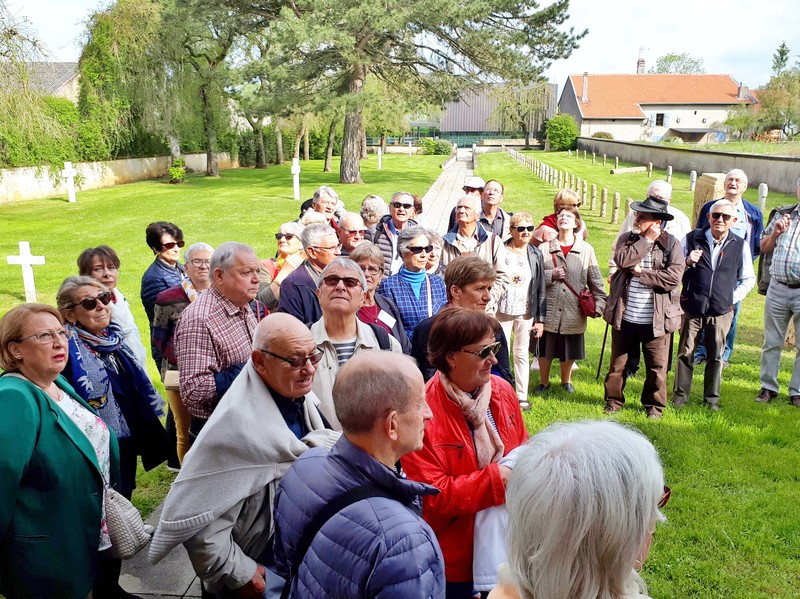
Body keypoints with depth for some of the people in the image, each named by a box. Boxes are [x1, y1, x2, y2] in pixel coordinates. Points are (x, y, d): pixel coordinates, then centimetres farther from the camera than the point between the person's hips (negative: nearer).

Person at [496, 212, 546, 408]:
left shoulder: (536, 255, 5)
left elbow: (541, 289, 7)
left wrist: (540, 318, 4)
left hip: (526, 312, 3)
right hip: (502, 310, -2)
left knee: (522, 354, 10)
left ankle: (522, 396, 20)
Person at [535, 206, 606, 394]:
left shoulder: (586, 250, 0)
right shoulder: (544, 248, -1)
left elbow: (595, 280, 1)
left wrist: (599, 303, -8)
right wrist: (550, 275, -17)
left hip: (573, 311, 1)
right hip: (548, 309, 0)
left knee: (569, 351, 15)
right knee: (545, 350, 10)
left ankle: (566, 381, 38)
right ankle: (544, 382, 31)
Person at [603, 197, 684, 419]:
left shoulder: (671, 244, -5)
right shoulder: (627, 239, 5)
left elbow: (673, 277, -16)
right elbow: (622, 260, -16)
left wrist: (641, 272, -13)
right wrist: (647, 240, -14)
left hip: (656, 318, -2)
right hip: (625, 316, 3)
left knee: (657, 366, 9)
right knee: (618, 363, 13)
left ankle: (654, 405, 27)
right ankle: (613, 400, 29)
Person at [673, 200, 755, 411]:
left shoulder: (740, 246, 4)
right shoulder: (692, 239, 0)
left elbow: (748, 279, 15)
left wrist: (733, 297, 4)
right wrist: (687, 262, -11)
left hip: (721, 311, 1)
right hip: (692, 308, -1)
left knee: (716, 356, 8)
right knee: (685, 352, 4)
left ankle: (712, 398, 21)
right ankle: (680, 394, 15)